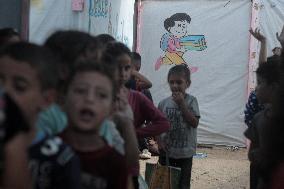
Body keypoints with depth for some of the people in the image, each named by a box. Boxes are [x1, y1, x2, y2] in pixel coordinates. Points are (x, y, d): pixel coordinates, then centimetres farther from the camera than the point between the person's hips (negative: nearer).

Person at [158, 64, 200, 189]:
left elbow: (194, 123, -17)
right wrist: (160, 140, -10)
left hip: (185, 153, -2)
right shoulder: (164, 103, -1)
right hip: (166, 152, 2)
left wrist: (181, 104, -19)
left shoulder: (191, 101, -7)